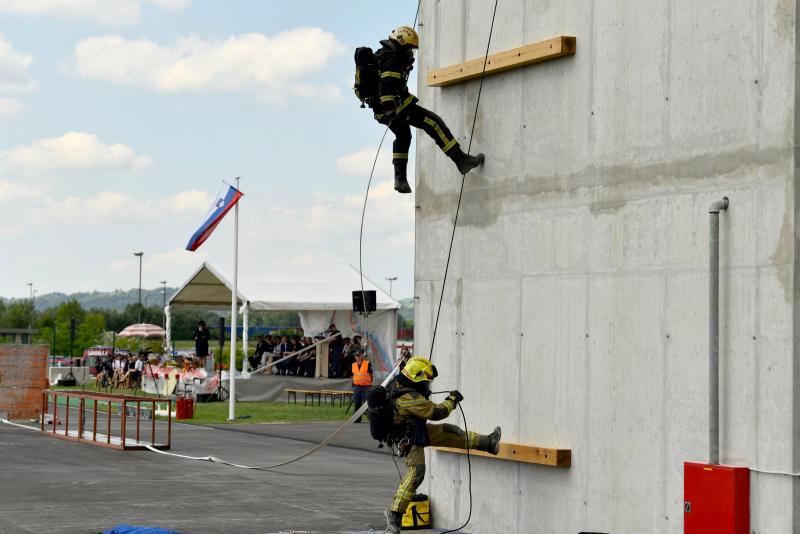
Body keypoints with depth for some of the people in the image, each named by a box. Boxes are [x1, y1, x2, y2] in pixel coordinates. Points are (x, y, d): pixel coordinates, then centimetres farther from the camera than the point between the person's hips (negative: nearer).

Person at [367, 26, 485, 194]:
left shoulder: (383, 55, 18)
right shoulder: (392, 60, -15)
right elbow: (386, 88, -28)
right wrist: (392, 114, -34)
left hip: (382, 108, 11)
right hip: (396, 106, -11)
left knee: (403, 137, 30)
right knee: (433, 122, -10)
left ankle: (400, 177, 29)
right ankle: (461, 160, -15)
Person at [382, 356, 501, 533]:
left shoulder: (396, 384, -5)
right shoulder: (410, 398, -34)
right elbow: (436, 412, -28)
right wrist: (452, 400, -12)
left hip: (417, 431, 10)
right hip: (411, 440, -10)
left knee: (448, 431, 11)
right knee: (415, 473, -14)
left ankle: (487, 443, 21)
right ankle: (394, 513, -10)